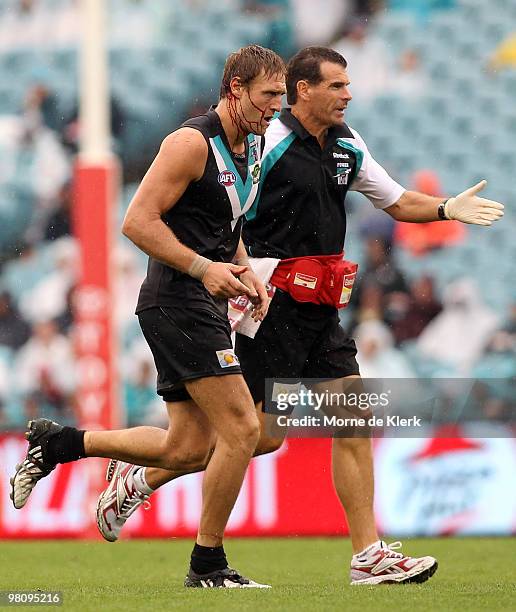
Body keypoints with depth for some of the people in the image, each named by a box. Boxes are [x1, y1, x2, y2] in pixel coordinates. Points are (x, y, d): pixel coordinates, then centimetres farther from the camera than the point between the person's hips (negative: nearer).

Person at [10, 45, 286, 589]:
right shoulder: (193, 142, -14)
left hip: (202, 308, 10)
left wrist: (245, 274, 10)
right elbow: (137, 220, -17)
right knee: (241, 429, -12)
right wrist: (203, 267, -23)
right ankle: (207, 564, -2)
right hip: (177, 301, -10)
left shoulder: (249, 147, 15)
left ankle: (55, 444, 21)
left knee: (183, 445, 9)